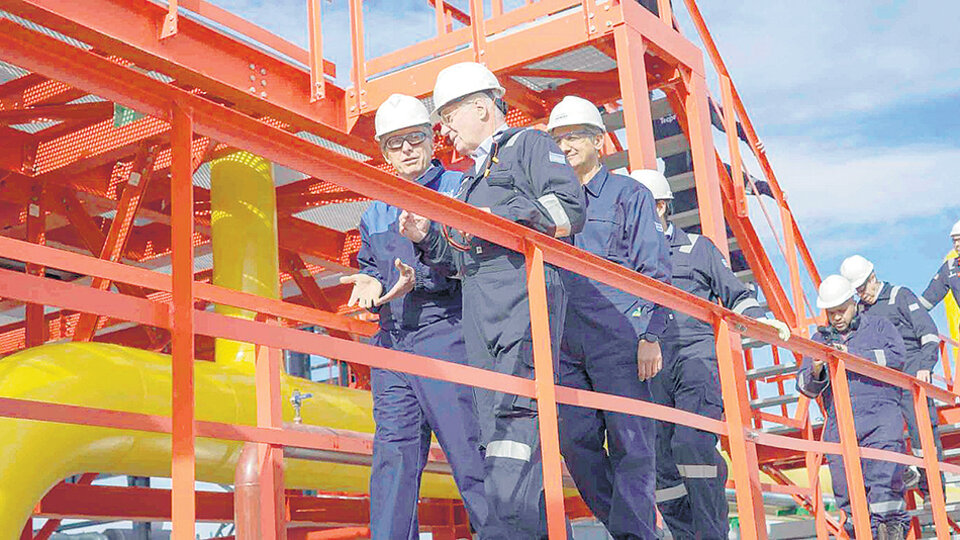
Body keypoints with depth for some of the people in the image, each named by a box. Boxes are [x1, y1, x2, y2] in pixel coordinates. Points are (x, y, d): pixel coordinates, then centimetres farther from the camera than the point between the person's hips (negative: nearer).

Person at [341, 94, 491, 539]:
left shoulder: (462, 189, 4)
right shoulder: (375, 212, 23)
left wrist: (421, 277, -21)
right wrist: (370, 284, 5)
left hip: (448, 337, -6)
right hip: (391, 344, 6)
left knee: (472, 453, -7)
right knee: (392, 460, 2)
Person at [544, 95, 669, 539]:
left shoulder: (629, 194, 7)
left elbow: (654, 270, 1)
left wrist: (650, 335, -8)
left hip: (618, 337, -5)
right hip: (566, 344, 5)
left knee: (630, 446, -7)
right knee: (576, 443, 3)